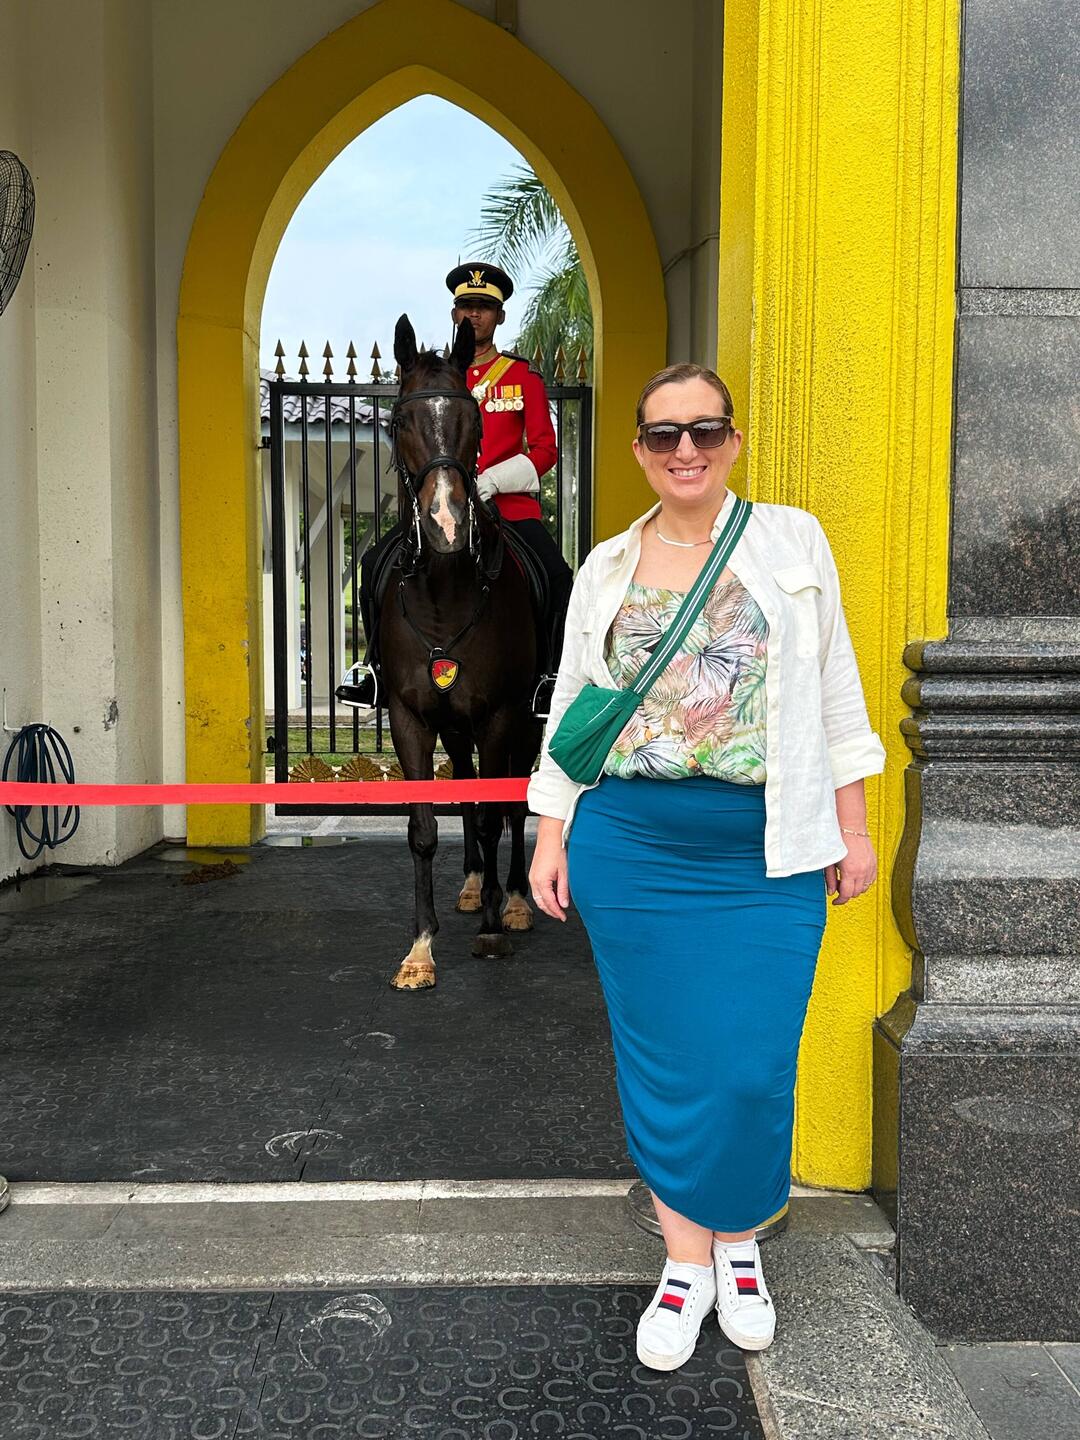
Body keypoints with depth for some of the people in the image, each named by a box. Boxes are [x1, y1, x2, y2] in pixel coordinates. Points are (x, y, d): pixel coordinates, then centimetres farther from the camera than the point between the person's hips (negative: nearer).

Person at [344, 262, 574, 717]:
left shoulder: (524, 376, 6)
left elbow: (544, 448, 0)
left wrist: (494, 479, -16)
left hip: (510, 503, -2)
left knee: (557, 578, -23)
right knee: (375, 564, -14)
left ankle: (550, 680, -6)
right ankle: (378, 673, 0)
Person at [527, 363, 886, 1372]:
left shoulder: (792, 541, 6)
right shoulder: (607, 568, 9)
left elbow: (836, 689, 7)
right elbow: (572, 707, 12)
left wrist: (853, 827, 4)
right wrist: (550, 836, 6)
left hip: (766, 857, -1)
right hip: (632, 851, 1)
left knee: (751, 1069, 0)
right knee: (662, 1063, 6)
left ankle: (739, 1244, 26)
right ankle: (687, 1261, 23)